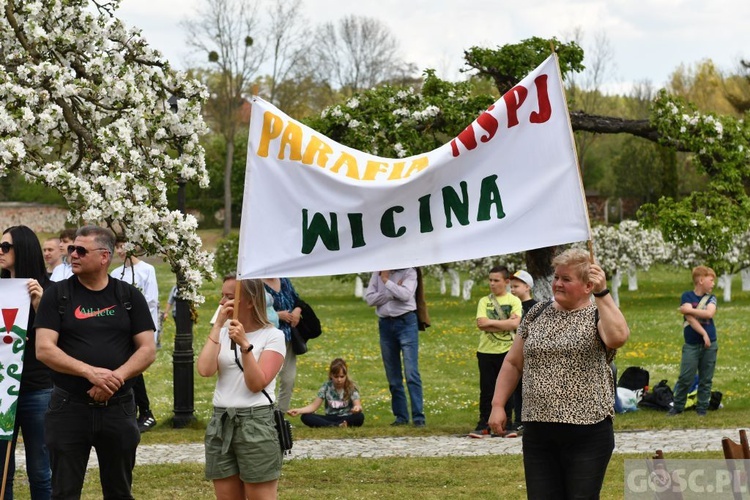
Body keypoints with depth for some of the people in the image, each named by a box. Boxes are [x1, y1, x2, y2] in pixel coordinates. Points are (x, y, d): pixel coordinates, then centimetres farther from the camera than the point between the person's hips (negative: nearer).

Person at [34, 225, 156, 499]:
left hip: (118, 406, 2)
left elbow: (147, 349, 1)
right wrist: (90, 372, -22)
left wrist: (116, 377, -17)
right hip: (69, 406, -1)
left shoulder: (129, 296, 5)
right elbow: (44, 349, -9)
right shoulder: (58, 294, 1)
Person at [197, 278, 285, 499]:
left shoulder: (273, 336, -3)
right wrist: (217, 326, -7)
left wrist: (245, 345, -21)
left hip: (256, 424, -5)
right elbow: (205, 370, -7)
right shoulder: (224, 332, 11)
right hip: (220, 424, 5)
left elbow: (256, 384, -13)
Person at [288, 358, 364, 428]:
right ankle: (337, 426, -39)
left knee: (360, 417, -35)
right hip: (330, 418, 2)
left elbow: (358, 405, -14)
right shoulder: (326, 387, -1)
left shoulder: (351, 387, -5)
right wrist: (298, 411, -21)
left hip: (346, 419, -2)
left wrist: (357, 408, -40)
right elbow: (314, 406, -3)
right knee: (305, 417, -23)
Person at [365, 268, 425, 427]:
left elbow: (405, 294, -17)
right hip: (385, 324, 4)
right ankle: (401, 416, 13)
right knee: (393, 377, 7)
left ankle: (418, 417, -13)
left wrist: (386, 281, -10)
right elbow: (369, 298, 0)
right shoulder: (377, 273, 9)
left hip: (406, 322, -4)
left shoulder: (409, 272, -1)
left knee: (412, 373, -11)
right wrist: (392, 292, -9)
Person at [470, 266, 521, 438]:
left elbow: (515, 323, -13)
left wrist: (491, 322, -9)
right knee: (486, 390, 2)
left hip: (507, 351, -2)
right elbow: (481, 323, -7)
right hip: (486, 351, 2)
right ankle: (483, 425, 6)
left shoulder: (514, 301, 2)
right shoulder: (484, 301, 7)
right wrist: (505, 323, -10)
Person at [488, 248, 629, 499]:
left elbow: (618, 337, -26)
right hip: (537, 431, 4)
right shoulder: (538, 313, 11)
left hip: (587, 432, -4)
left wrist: (602, 293, -25)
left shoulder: (597, 315, -2)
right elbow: (513, 363, 16)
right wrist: (498, 405, 8)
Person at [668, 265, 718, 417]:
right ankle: (677, 406, 9)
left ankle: (702, 408, 14)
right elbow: (690, 318, -13)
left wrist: (689, 310, -15)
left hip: (709, 345, 3)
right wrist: (704, 333, -18)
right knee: (685, 378, -3)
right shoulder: (687, 296, -1)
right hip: (691, 345, -3)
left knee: (706, 379, 5)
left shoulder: (711, 298, 8)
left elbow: (709, 313, -13)